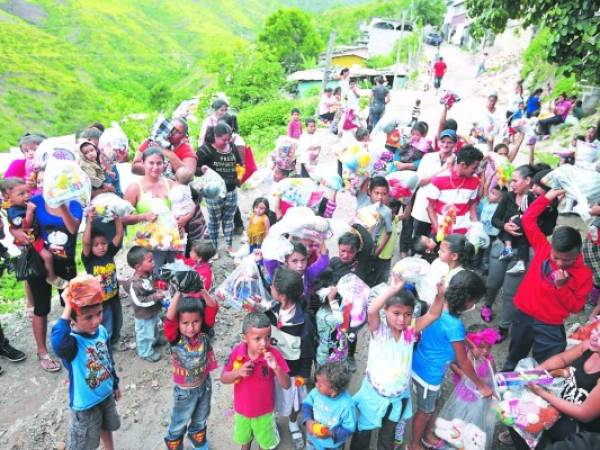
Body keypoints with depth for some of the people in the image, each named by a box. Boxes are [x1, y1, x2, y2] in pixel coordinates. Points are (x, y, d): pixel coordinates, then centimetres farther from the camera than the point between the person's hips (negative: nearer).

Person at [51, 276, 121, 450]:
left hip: (106, 394, 6)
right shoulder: (72, 341, -32)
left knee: (106, 427, 31)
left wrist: (115, 384, 15)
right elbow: (58, 344, -60)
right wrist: (67, 310, -55)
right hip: (85, 403, -6)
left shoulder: (102, 331, -12)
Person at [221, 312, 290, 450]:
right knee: (243, 438, 32)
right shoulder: (237, 352, -21)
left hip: (264, 411, -2)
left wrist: (276, 368, -40)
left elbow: (286, 385, -23)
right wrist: (238, 372, -30)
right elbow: (223, 378, -11)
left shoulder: (274, 354, -25)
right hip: (242, 408, 2)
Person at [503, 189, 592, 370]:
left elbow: (577, 307, -8)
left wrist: (562, 287, -22)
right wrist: (547, 197, -7)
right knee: (514, 359, 23)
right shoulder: (543, 248, -8)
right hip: (523, 315, 2)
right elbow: (528, 219, -5)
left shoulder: (584, 274, -12)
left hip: (550, 327, -2)